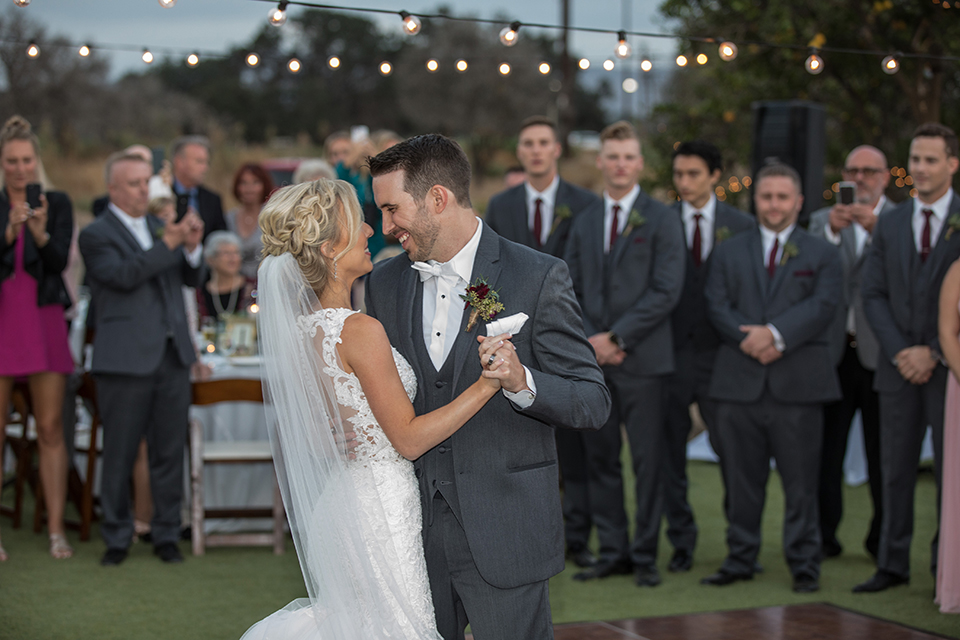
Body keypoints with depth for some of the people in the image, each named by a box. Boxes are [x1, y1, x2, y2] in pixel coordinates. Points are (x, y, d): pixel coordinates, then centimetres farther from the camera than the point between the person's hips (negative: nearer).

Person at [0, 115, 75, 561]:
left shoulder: (57, 203, 5)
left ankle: (56, 529, 4)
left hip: (44, 322, 0)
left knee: (51, 428, 0)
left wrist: (40, 232, -23)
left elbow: (60, 261, -5)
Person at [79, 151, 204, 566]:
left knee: (169, 450, 7)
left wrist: (192, 248, -6)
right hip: (126, 359, -5)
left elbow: (192, 280, 14)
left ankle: (166, 535, 17)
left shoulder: (160, 227, 16)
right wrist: (167, 244, -22)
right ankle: (117, 538, 14)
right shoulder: (96, 235, -2)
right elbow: (124, 275, -18)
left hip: (172, 354, 5)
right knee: (120, 453, 2)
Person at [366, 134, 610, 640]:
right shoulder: (384, 283, 8)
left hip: (503, 535, -4)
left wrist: (521, 382, -26)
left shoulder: (538, 277, -7)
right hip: (413, 531, 4)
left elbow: (594, 403, -9)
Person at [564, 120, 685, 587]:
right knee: (600, 458, 7)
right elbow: (570, 291, 12)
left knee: (648, 461, -1)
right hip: (591, 359, 4)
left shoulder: (662, 220, -1)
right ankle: (612, 552, 16)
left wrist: (616, 337, -13)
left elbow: (666, 291, -9)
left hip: (642, 359, -4)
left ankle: (645, 554, 8)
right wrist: (589, 341, -4)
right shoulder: (584, 223, 14)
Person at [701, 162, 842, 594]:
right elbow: (717, 306, 4)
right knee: (741, 480, 7)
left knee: (800, 481, 1)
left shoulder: (822, 254, 9)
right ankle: (740, 559, 17)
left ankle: (804, 565, 10)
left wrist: (776, 333, -19)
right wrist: (749, 340, -14)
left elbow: (823, 305, -6)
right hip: (739, 381, 2)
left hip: (798, 383, -2)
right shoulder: (729, 252, 15)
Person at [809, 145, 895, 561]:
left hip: (880, 351, -2)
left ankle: (884, 539, 12)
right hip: (833, 350, 2)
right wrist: (832, 230, -21)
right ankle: (823, 536, 9)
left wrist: (877, 228, -26)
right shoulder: (823, 220, 13)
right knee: (826, 448, 1)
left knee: (883, 451, 1)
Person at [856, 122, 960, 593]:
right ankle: (893, 564, 14)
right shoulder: (888, 224, 9)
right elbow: (874, 295, 6)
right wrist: (900, 351, -7)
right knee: (896, 469, 7)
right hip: (899, 364, 3)